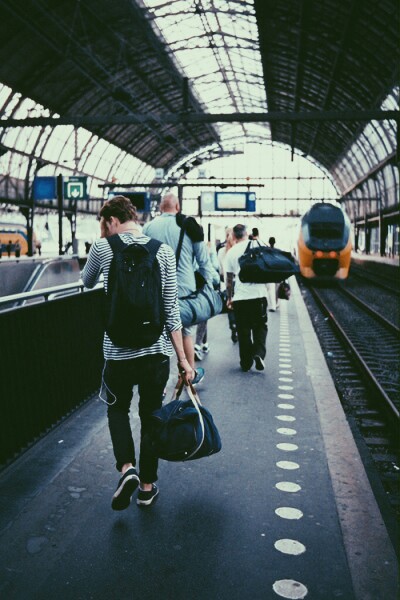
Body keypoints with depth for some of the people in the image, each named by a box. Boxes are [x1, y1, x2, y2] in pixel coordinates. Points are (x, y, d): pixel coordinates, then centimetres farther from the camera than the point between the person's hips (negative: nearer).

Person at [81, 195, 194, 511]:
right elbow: (172, 309, -5)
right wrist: (183, 358, -1)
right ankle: (147, 486, 26)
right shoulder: (164, 251, -3)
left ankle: (127, 468, 1)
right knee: (150, 414, 16)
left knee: (118, 408, 21)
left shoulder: (103, 248, -6)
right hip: (157, 350, 2)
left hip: (118, 350, -1)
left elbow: (87, 282, 15)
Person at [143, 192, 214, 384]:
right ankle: (191, 374, 30)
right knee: (186, 332, 16)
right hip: (185, 289, 0)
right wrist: (208, 286, 13)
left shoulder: (148, 228, 0)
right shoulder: (189, 227, -1)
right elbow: (204, 261, 3)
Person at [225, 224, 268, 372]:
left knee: (243, 330, 8)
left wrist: (229, 297, 15)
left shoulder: (231, 252, 3)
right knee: (260, 327, 12)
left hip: (240, 297, 0)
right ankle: (259, 353, -9)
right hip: (258, 293, 0)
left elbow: (229, 278, 7)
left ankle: (246, 362, 13)